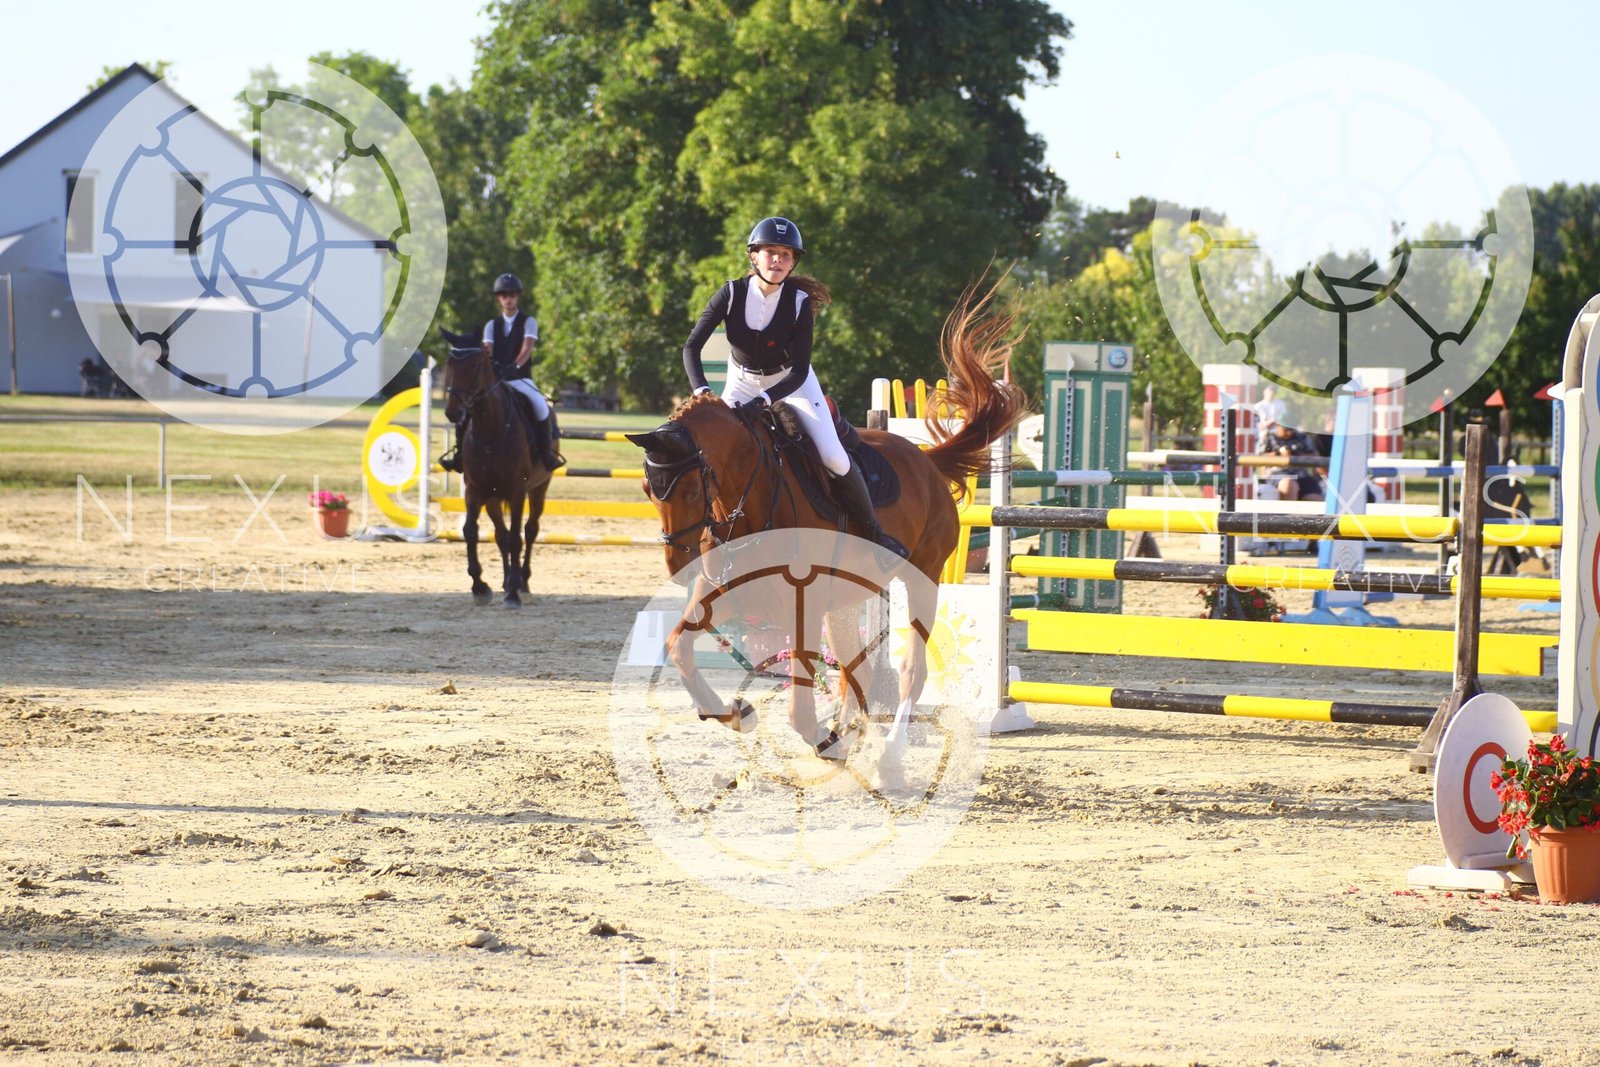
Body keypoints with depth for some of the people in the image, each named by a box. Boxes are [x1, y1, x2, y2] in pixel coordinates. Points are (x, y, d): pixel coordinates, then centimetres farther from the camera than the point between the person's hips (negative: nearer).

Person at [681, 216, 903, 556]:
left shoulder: (799, 302, -23)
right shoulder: (732, 294, -21)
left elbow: (799, 371, -23)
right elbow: (692, 346, -20)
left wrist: (765, 399, -40)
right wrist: (701, 391, -37)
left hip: (790, 383, -2)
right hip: (743, 383, 2)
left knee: (833, 458, -15)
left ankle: (874, 532, 2)